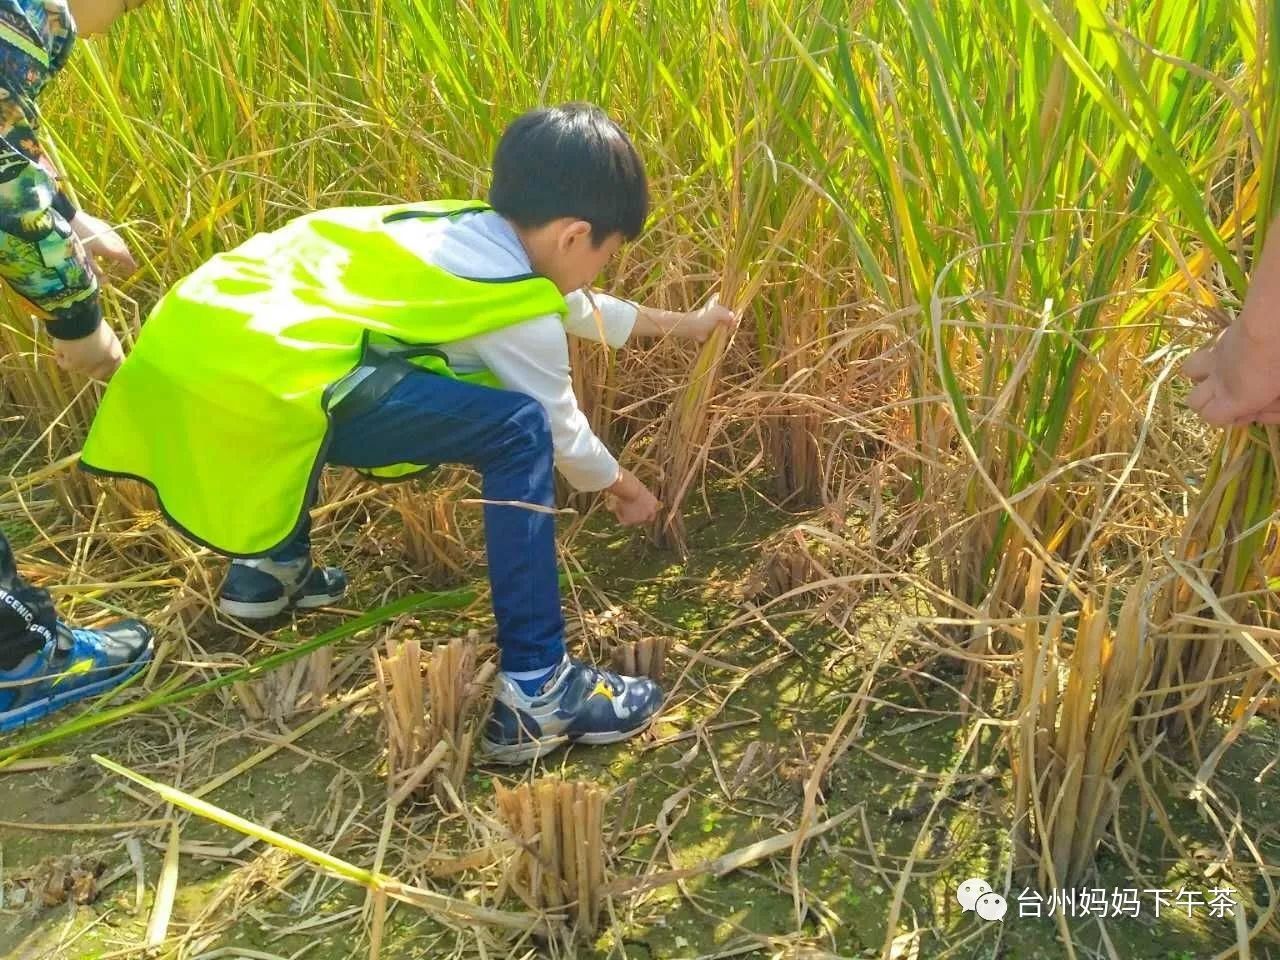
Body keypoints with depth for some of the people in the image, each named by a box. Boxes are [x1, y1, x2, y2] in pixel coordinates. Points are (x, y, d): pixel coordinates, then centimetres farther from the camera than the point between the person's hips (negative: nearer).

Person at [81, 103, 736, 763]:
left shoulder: (466, 228, 23)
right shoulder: (523, 316, -1)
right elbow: (559, 434, 14)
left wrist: (677, 324, 52)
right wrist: (624, 488, 35)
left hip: (189, 343, 10)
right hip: (255, 378, -10)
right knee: (518, 431, -10)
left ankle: (270, 565, 44)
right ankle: (534, 694, -5)